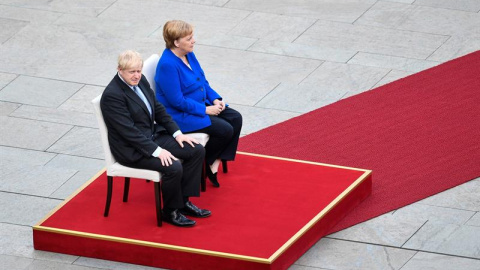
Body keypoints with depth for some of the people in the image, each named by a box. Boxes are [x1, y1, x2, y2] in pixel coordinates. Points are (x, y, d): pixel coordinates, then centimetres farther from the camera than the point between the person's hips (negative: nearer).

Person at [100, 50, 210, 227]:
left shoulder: (141, 81, 4)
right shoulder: (112, 95, -22)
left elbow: (158, 109, 13)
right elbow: (129, 131, -24)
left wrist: (177, 133, 2)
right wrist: (157, 151, -27)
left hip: (154, 136, 9)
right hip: (131, 149, -9)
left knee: (197, 151, -1)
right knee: (173, 167, -27)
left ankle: (184, 201, 8)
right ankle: (170, 212, -4)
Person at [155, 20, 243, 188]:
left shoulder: (189, 54, 3)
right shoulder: (168, 65, -25)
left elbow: (203, 82, 15)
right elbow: (177, 101, -25)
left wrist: (215, 99, -2)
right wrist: (205, 110, -20)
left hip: (200, 105, 10)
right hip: (179, 115, -10)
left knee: (235, 119, -3)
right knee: (225, 130, -19)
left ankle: (215, 163, 1)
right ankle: (205, 162, 5)